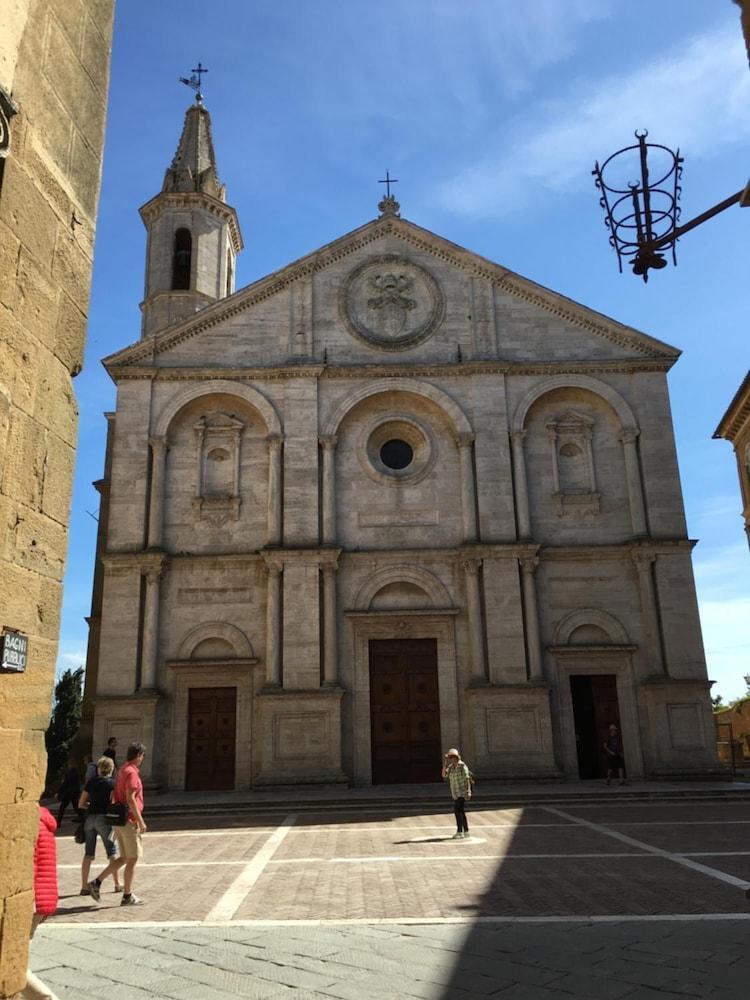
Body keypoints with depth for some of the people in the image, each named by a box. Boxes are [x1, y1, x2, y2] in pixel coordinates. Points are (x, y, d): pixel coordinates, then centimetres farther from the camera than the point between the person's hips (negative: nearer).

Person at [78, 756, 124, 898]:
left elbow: (81, 804, 13)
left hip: (90, 818, 5)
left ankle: (84, 887, 12)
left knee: (88, 854, 11)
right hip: (104, 818, -5)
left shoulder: (91, 782, 10)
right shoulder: (112, 783, -4)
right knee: (113, 855, 6)